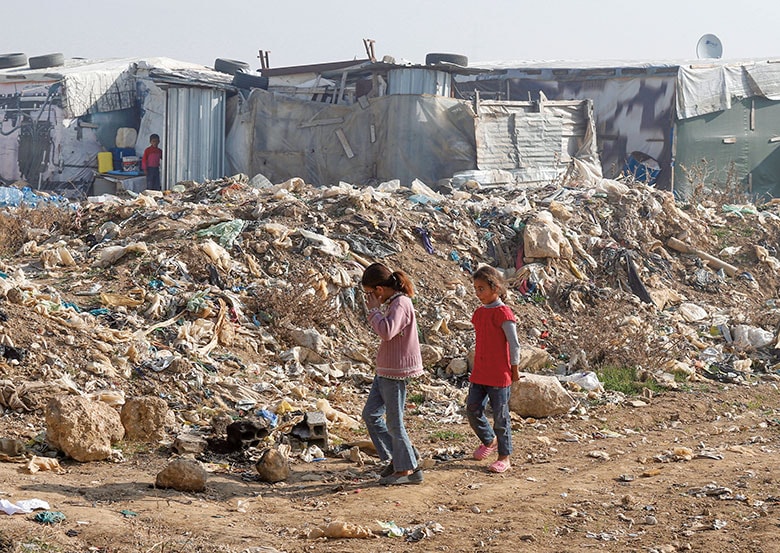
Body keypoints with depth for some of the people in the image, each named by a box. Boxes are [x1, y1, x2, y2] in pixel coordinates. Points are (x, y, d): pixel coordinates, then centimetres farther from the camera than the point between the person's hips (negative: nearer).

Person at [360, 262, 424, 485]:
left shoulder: (400, 303, -19)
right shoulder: (392, 302, 11)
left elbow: (387, 332, -33)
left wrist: (374, 309, -21)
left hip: (397, 372, -11)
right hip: (385, 371, 11)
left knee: (394, 422, -1)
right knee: (370, 414, 15)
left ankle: (407, 469, 10)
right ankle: (396, 457, 24)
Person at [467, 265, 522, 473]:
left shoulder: (503, 312, -14)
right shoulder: (479, 313, 10)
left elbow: (514, 344, -12)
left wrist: (514, 369, -7)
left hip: (499, 376, -7)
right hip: (479, 374, 7)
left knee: (500, 417, 1)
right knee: (472, 410, 6)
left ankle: (504, 457, 13)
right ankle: (489, 440, 32)